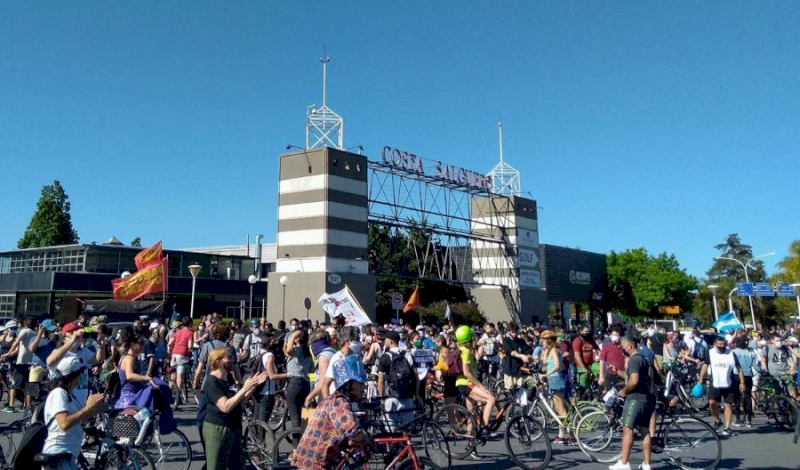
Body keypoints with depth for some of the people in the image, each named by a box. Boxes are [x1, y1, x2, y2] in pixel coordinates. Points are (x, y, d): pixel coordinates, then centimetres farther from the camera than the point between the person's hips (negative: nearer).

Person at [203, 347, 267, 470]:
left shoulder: (228, 380, 12)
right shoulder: (212, 382, -17)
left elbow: (239, 402, 14)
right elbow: (226, 407, -26)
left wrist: (254, 386, 4)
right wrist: (244, 388, -25)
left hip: (233, 428, 9)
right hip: (217, 429, -9)